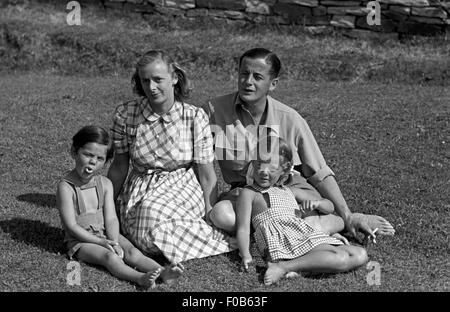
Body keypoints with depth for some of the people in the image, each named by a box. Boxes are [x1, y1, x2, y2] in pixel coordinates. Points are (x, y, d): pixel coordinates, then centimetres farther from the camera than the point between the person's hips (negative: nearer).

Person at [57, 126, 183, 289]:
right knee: (109, 257, -30)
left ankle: (163, 272, -39)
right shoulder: (66, 186, -13)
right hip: (81, 239, -5)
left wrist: (114, 243, -21)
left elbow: (111, 219, -2)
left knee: (132, 251, -19)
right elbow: (71, 226, -16)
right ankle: (140, 278, -53)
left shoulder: (105, 184, 2)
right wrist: (100, 242, -20)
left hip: (105, 234, 5)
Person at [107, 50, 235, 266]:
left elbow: (207, 175, -7)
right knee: (144, 235, -31)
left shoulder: (195, 117, -9)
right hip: (139, 194, 2)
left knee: (153, 211, -36)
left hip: (184, 189, -2)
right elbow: (119, 167, 7)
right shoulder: (125, 115, -5)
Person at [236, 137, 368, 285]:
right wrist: (245, 255, -21)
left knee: (360, 255, -12)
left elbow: (329, 207, 30)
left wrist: (316, 203, 5)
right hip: (281, 244, -7)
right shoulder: (248, 193, 10)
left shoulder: (290, 192, 25)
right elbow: (243, 228, -2)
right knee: (341, 259, -27)